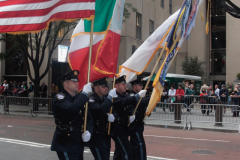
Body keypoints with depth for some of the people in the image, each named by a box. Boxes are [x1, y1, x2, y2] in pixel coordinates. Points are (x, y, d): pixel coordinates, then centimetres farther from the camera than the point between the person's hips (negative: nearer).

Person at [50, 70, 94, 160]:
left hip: (78, 142, 7)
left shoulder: (79, 98, 10)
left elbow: (89, 118, 8)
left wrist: (88, 131, -11)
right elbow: (72, 109, -33)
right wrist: (85, 93, -27)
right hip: (65, 143, -7)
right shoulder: (60, 98, -12)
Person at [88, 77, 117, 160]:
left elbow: (114, 111, 10)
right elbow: (100, 110, -33)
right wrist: (110, 97, -26)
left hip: (106, 136, 8)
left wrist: (113, 116, -13)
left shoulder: (106, 99, 11)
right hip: (95, 136, -8)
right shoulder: (91, 100, -14)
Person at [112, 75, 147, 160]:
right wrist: (138, 95, -41)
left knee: (119, 153, 19)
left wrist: (132, 115, -10)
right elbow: (124, 101, -34)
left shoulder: (125, 96, 13)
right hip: (117, 130, -9)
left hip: (123, 128, 9)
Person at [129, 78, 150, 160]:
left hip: (137, 124, 10)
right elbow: (141, 102, -34)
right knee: (140, 145, -11)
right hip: (135, 125, -10)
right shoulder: (132, 96, -15)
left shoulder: (137, 95, 16)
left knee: (134, 145, 16)